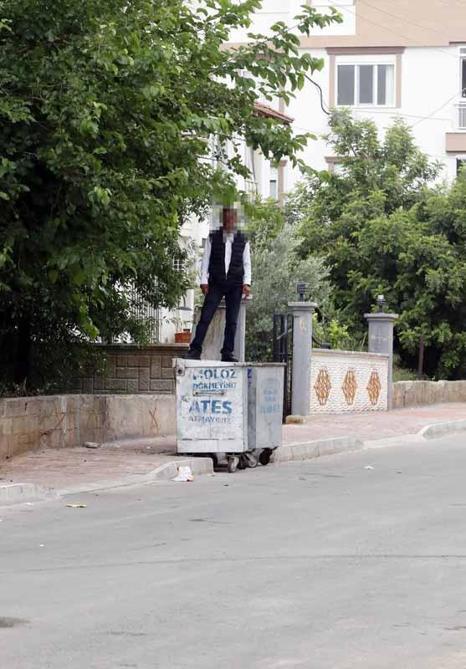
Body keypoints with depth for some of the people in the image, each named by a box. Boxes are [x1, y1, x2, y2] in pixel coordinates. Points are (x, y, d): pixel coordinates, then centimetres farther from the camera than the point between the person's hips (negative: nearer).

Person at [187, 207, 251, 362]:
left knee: (232, 320, 2)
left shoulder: (242, 240, 8)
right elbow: (206, 260, 6)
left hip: (235, 285, 1)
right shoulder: (213, 238, 6)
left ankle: (227, 353, 6)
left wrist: (247, 282, -2)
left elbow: (247, 263, 9)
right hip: (216, 283, -1)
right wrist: (204, 280, -2)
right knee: (205, 316, -9)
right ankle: (195, 350, -9)